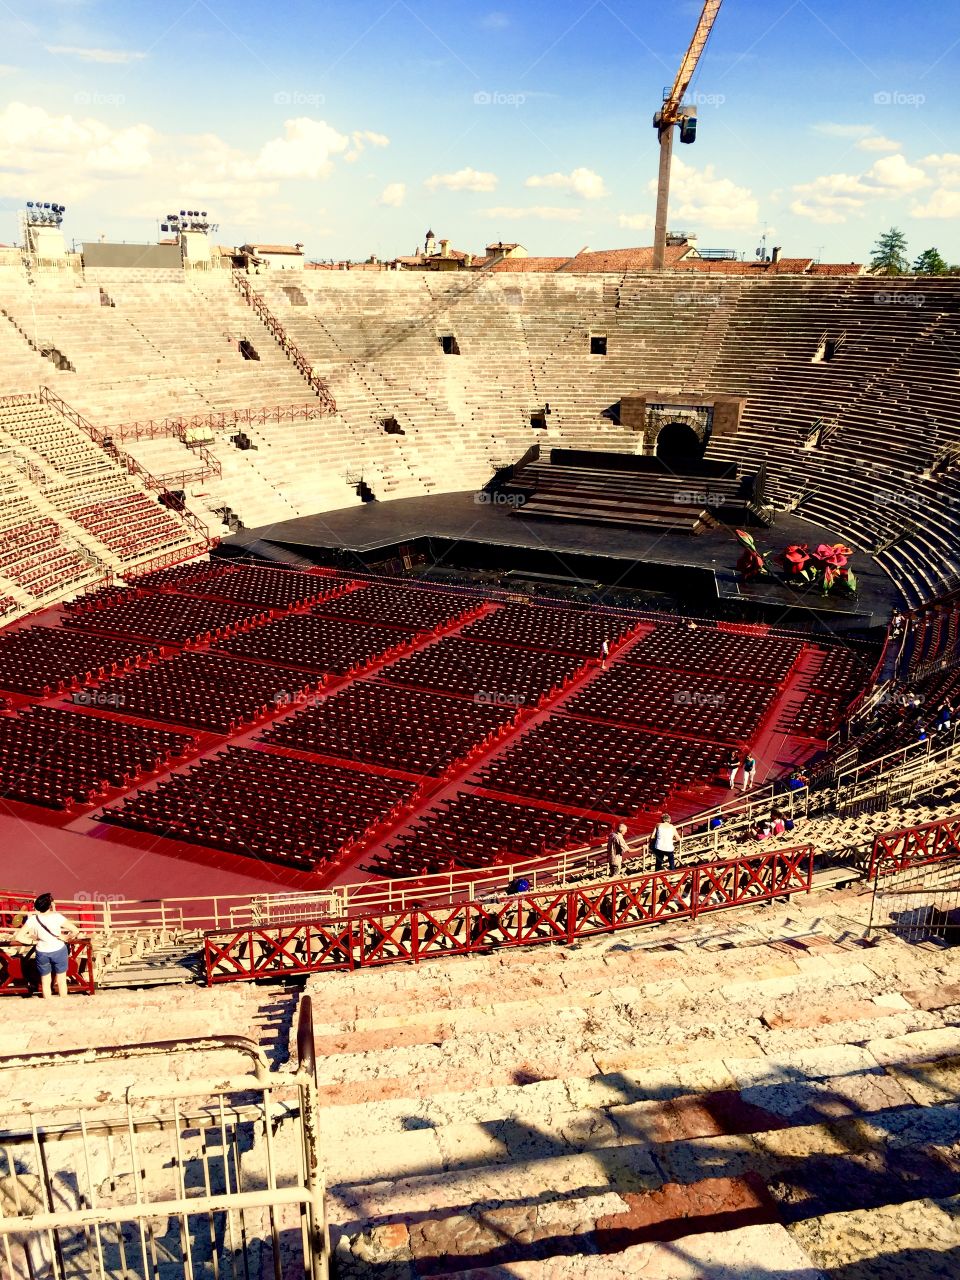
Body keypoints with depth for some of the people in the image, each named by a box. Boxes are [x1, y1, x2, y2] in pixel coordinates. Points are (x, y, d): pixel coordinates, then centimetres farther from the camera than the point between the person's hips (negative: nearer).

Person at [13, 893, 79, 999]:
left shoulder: (32, 919, -17)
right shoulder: (56, 917, -23)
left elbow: (18, 937, -16)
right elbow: (75, 930, -24)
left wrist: (33, 942, -4)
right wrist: (65, 937, -6)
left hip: (42, 953, 1)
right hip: (59, 951, -1)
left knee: (45, 982, 22)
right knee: (61, 981, 19)